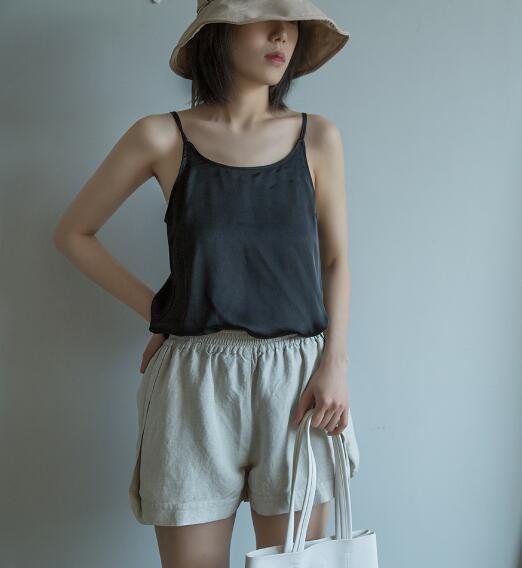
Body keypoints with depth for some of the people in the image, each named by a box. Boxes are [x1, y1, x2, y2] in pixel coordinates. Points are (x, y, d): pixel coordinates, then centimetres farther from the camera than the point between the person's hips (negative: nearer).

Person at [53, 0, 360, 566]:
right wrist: (154, 310, 4)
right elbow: (73, 233, 10)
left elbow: (336, 259, 10)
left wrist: (334, 363, -3)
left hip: (296, 378, 2)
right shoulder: (162, 138, 0)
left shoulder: (317, 138, 5)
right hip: (195, 379, -1)